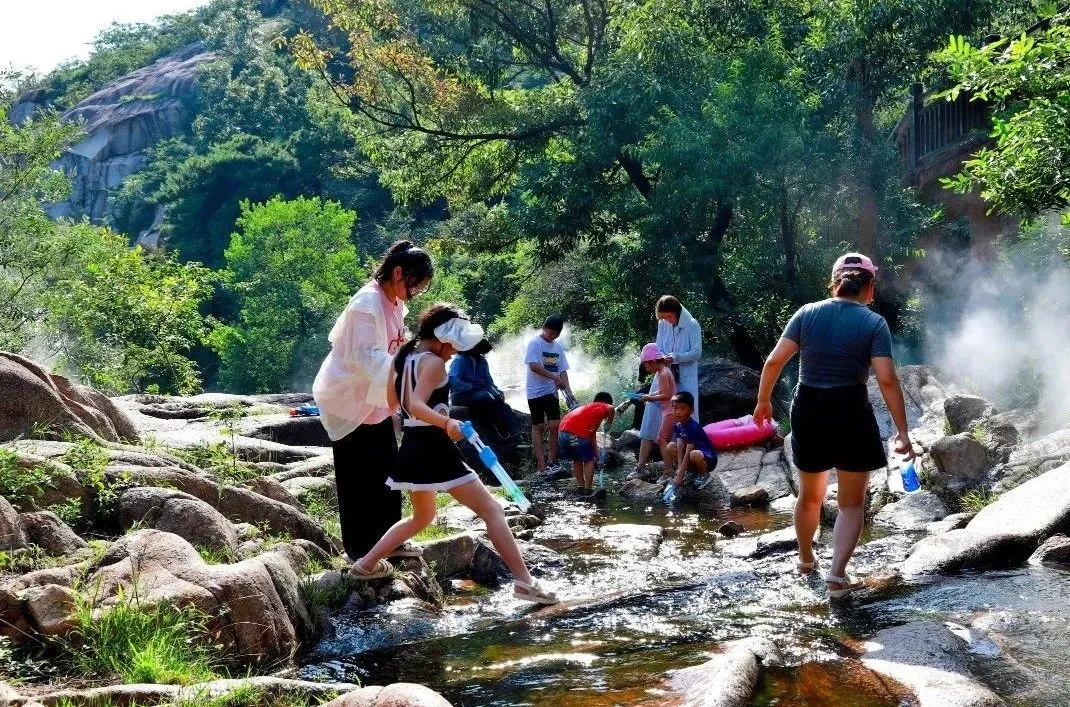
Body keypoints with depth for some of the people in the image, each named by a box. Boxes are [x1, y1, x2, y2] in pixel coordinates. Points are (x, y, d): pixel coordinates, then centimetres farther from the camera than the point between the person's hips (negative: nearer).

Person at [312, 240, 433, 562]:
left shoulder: (394, 303, 7)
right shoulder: (367, 303, -21)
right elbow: (365, 357, -30)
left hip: (376, 401, 9)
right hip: (350, 402, -9)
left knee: (387, 472, 14)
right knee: (358, 479, -1)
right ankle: (361, 551, 8)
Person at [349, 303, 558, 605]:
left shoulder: (402, 358, 11)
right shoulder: (433, 363, -13)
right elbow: (417, 406, -27)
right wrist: (446, 423, -41)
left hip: (412, 447, 9)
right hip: (434, 448, -9)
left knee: (422, 517, 30)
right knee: (492, 511, -6)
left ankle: (365, 564, 29)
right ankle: (525, 583, -13)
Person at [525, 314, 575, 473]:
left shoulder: (558, 346, 9)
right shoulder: (535, 343, -9)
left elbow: (562, 370, 9)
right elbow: (534, 366, -20)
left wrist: (568, 390, -3)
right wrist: (555, 377, -22)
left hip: (552, 392, 5)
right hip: (536, 391, -5)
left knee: (555, 425, -1)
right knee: (538, 426, 2)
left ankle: (552, 461, 8)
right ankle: (541, 464, 3)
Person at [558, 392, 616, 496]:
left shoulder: (587, 407, 35)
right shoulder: (602, 407, 13)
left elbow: (592, 434, 38)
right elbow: (610, 408, -14)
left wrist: (596, 452, 39)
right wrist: (609, 423, 3)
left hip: (562, 433, 7)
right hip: (577, 434, -7)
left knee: (576, 460, 26)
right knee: (589, 460, 11)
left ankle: (581, 487, 27)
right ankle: (588, 490, 8)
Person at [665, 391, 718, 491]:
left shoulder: (693, 427, -27)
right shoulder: (677, 425, -4)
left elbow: (688, 453, -29)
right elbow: (680, 448, -12)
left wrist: (680, 477, -29)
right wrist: (679, 470, -24)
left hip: (709, 459, -7)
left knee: (694, 454, -38)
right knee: (671, 446, -4)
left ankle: (704, 475, -6)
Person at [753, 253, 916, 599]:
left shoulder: (807, 313, 1)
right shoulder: (874, 323, -6)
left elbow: (774, 361, -5)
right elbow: (887, 380, -14)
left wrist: (763, 401, 9)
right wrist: (902, 431, -11)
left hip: (807, 412, 3)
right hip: (851, 414, -3)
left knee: (810, 495, 23)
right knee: (852, 502, 10)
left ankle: (806, 559, 42)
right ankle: (837, 575, -2)